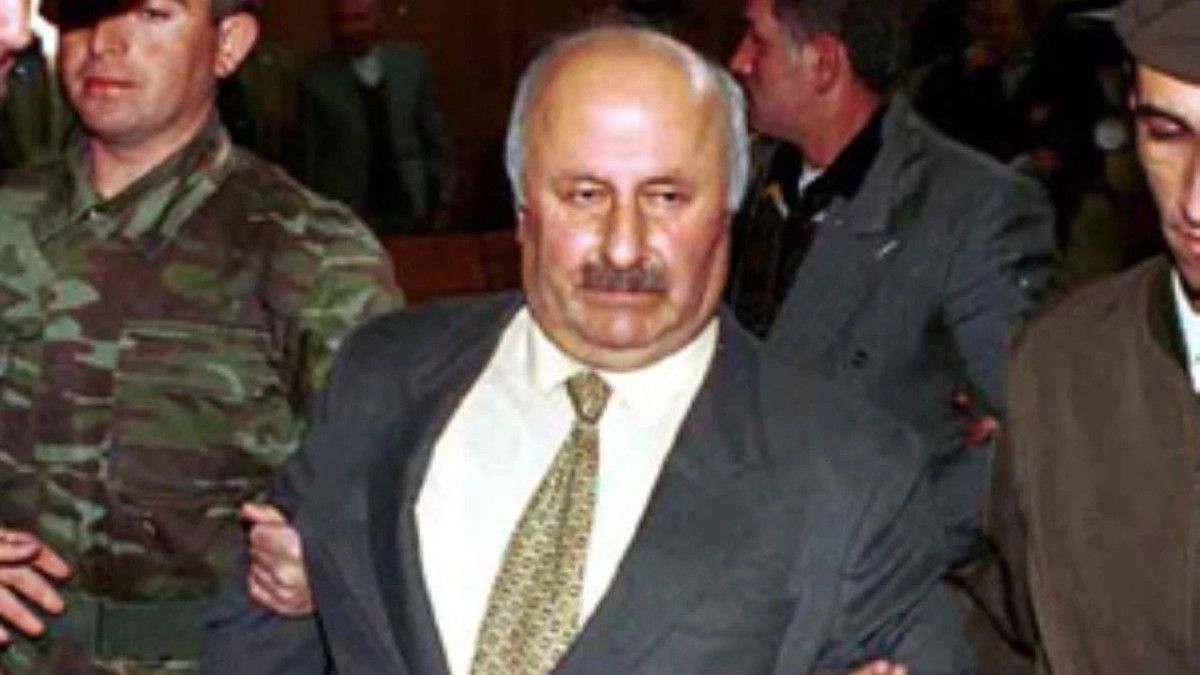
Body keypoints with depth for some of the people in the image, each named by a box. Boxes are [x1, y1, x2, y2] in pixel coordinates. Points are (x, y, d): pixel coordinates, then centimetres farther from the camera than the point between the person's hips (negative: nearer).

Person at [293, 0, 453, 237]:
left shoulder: (411, 62, 5)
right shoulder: (317, 81, -2)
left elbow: (434, 136, 11)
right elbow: (309, 158, 1)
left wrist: (441, 195, 9)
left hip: (410, 214, 2)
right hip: (345, 218, -2)